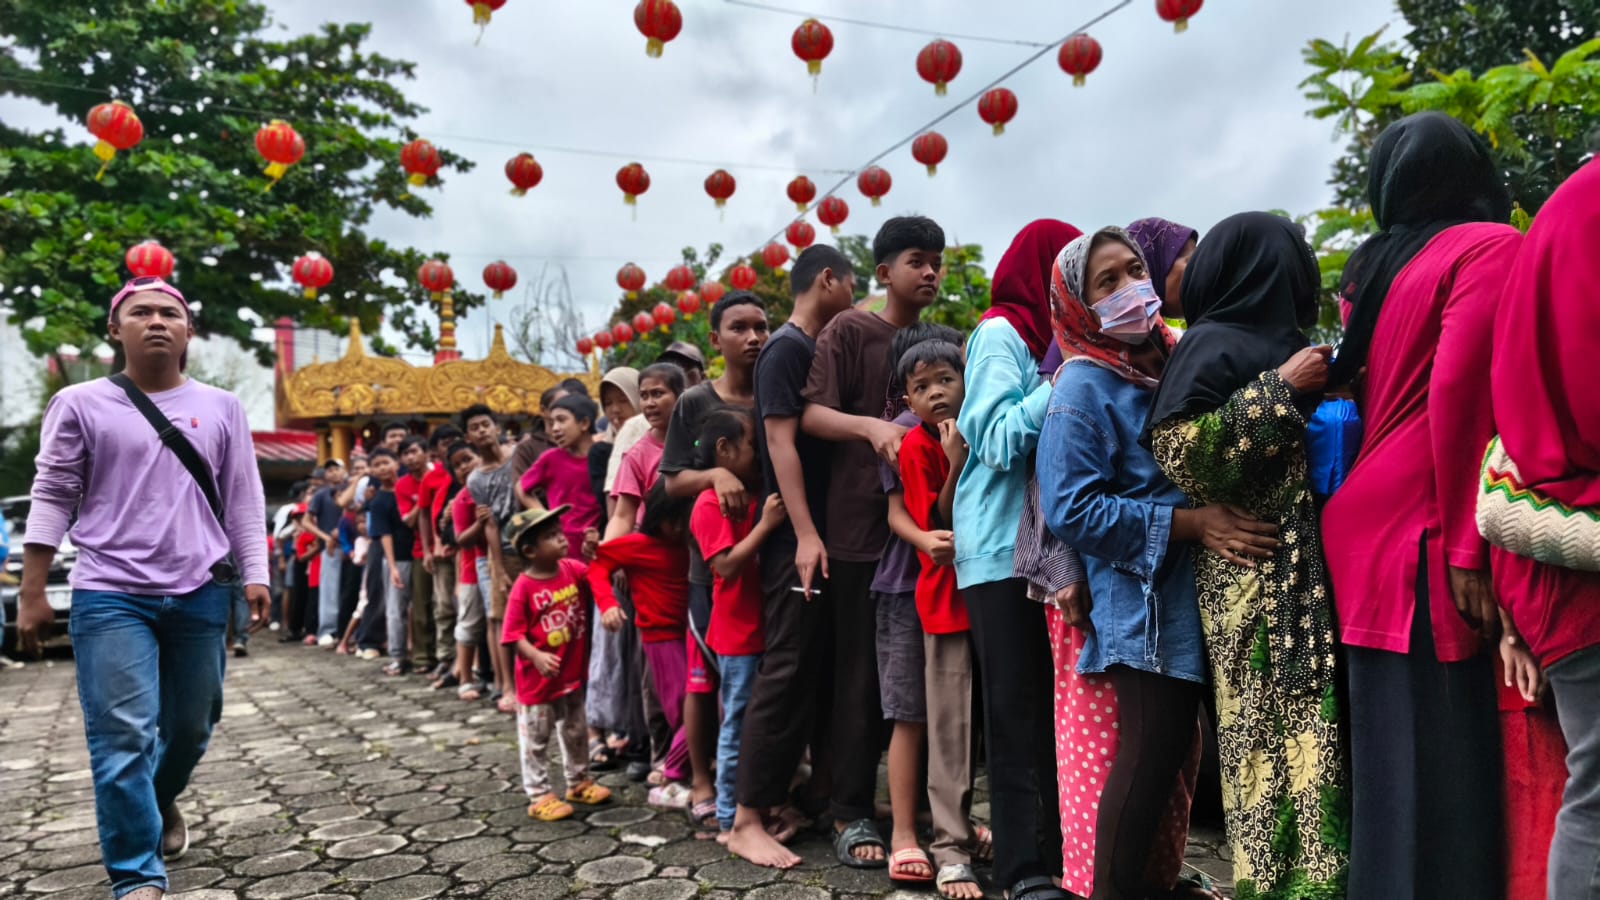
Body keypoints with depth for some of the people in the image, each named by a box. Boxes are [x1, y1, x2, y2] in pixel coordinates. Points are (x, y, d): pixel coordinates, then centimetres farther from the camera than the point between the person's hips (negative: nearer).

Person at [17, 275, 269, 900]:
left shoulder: (221, 408, 8)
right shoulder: (81, 404, 2)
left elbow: (242, 499, 9)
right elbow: (52, 498, 2)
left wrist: (255, 575, 2)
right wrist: (31, 593, -1)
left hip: (201, 595, 3)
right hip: (111, 596, -2)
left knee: (192, 725, 14)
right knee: (123, 738, -7)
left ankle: (162, 800, 45)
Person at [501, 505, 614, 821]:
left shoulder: (573, 569, -3)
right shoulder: (524, 588, -19)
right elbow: (514, 634, -18)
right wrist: (537, 656, -33)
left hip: (573, 674, 6)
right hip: (538, 680, -6)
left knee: (575, 733, 22)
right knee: (536, 741, 8)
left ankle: (579, 782, 39)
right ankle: (539, 796, 20)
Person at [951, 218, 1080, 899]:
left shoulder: (1048, 337, 18)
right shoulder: (1000, 333, -4)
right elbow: (998, 439, -14)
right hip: (1003, 545, -7)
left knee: (1053, 702, 7)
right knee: (1017, 708, -3)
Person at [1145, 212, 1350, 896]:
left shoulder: (1279, 340, 19)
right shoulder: (1214, 345, -3)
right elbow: (1179, 449, -16)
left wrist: (1326, 394, 11)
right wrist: (1280, 390, -12)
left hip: (1303, 570, 7)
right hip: (1253, 573, -7)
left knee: (1308, 726, 5)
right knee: (1271, 729, -6)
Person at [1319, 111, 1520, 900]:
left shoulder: (1376, 265, 19)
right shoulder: (1491, 245, -2)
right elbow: (1458, 392, -14)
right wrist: (1467, 548, -15)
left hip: (1365, 529, 7)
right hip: (1426, 536, -7)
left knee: (1389, 748, 9)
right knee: (1444, 750, -5)